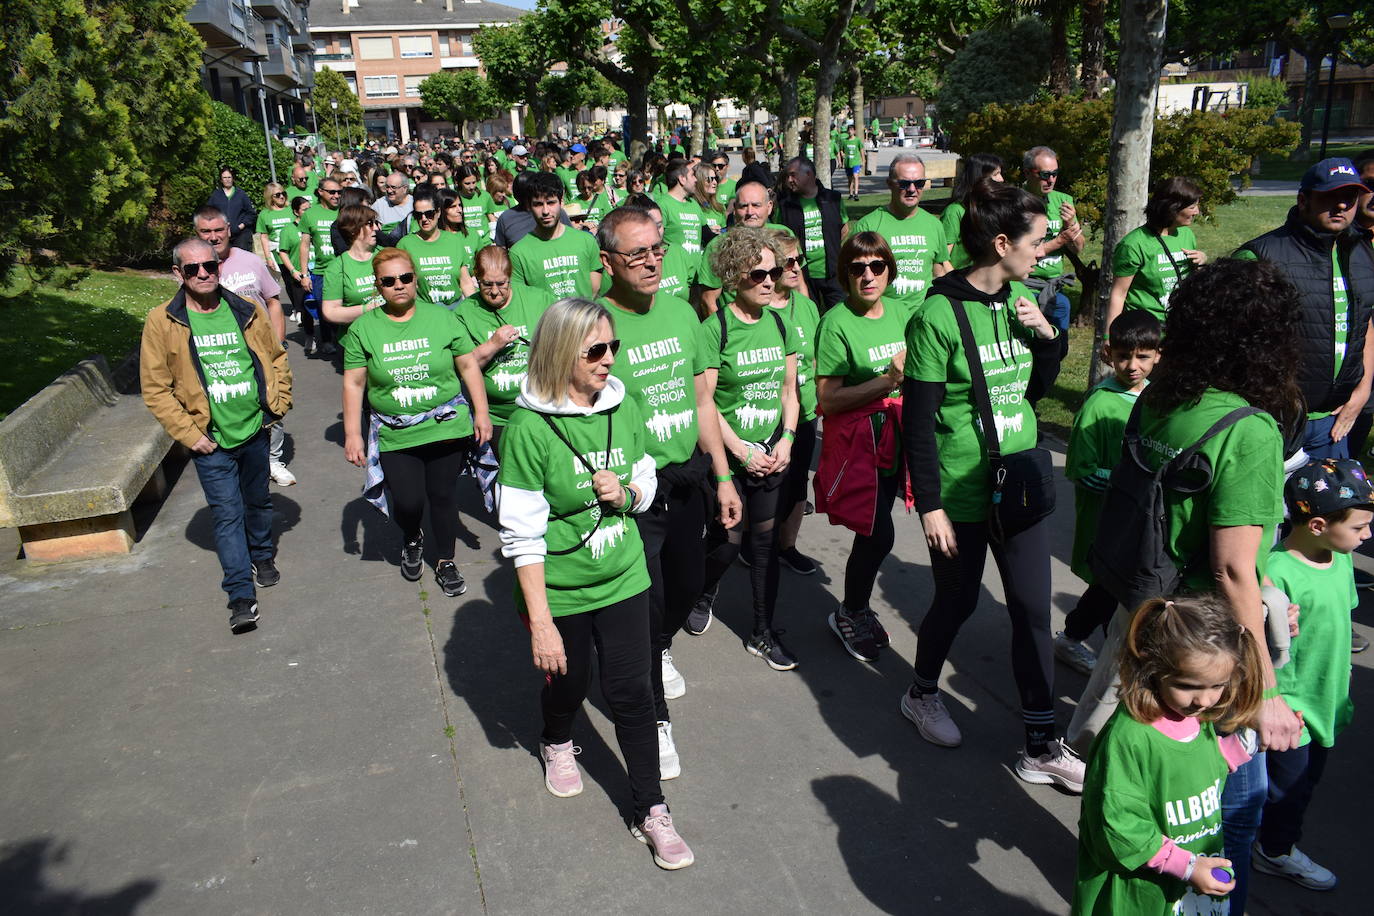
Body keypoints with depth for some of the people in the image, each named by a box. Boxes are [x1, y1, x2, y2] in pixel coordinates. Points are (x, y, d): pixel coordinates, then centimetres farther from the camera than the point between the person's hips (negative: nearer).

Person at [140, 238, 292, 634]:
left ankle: (263, 557, 45)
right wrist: (188, 434, -11)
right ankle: (241, 595, 2)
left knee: (259, 501, 20)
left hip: (255, 431, 3)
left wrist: (278, 404, 3)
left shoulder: (248, 312, 0)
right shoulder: (162, 323, -8)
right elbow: (155, 388, -7)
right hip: (211, 441, -3)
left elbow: (277, 357, 12)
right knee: (228, 514, -4)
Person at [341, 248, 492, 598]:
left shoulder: (442, 318, 0)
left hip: (447, 427, 0)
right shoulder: (363, 328, 0)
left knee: (444, 495, 8)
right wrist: (352, 434, -2)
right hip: (394, 435, 0)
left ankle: (445, 562, 29)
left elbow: (468, 366, 4)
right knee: (407, 502, -4)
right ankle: (412, 540, 33)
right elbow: (353, 384, 2)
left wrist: (481, 412, 0)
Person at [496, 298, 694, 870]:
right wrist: (540, 623, -18)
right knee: (568, 683, 19)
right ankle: (557, 744, 54)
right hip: (560, 592, -3)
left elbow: (647, 488, 10)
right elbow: (522, 534, -18)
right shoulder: (529, 427, -20)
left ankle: (650, 811, 22)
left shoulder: (623, 407, -4)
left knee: (631, 692, 5)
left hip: (623, 580, 3)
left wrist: (626, 493, -15)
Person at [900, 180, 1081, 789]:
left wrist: (1046, 334, -4)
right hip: (961, 490, -6)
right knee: (958, 600, 11)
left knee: (1033, 608, 7)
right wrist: (930, 505, -16)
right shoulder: (939, 316, -17)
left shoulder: (1021, 299, 4)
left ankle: (1041, 748, 21)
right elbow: (918, 419, -15)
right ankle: (921, 694, 41)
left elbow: (1040, 385, 15)